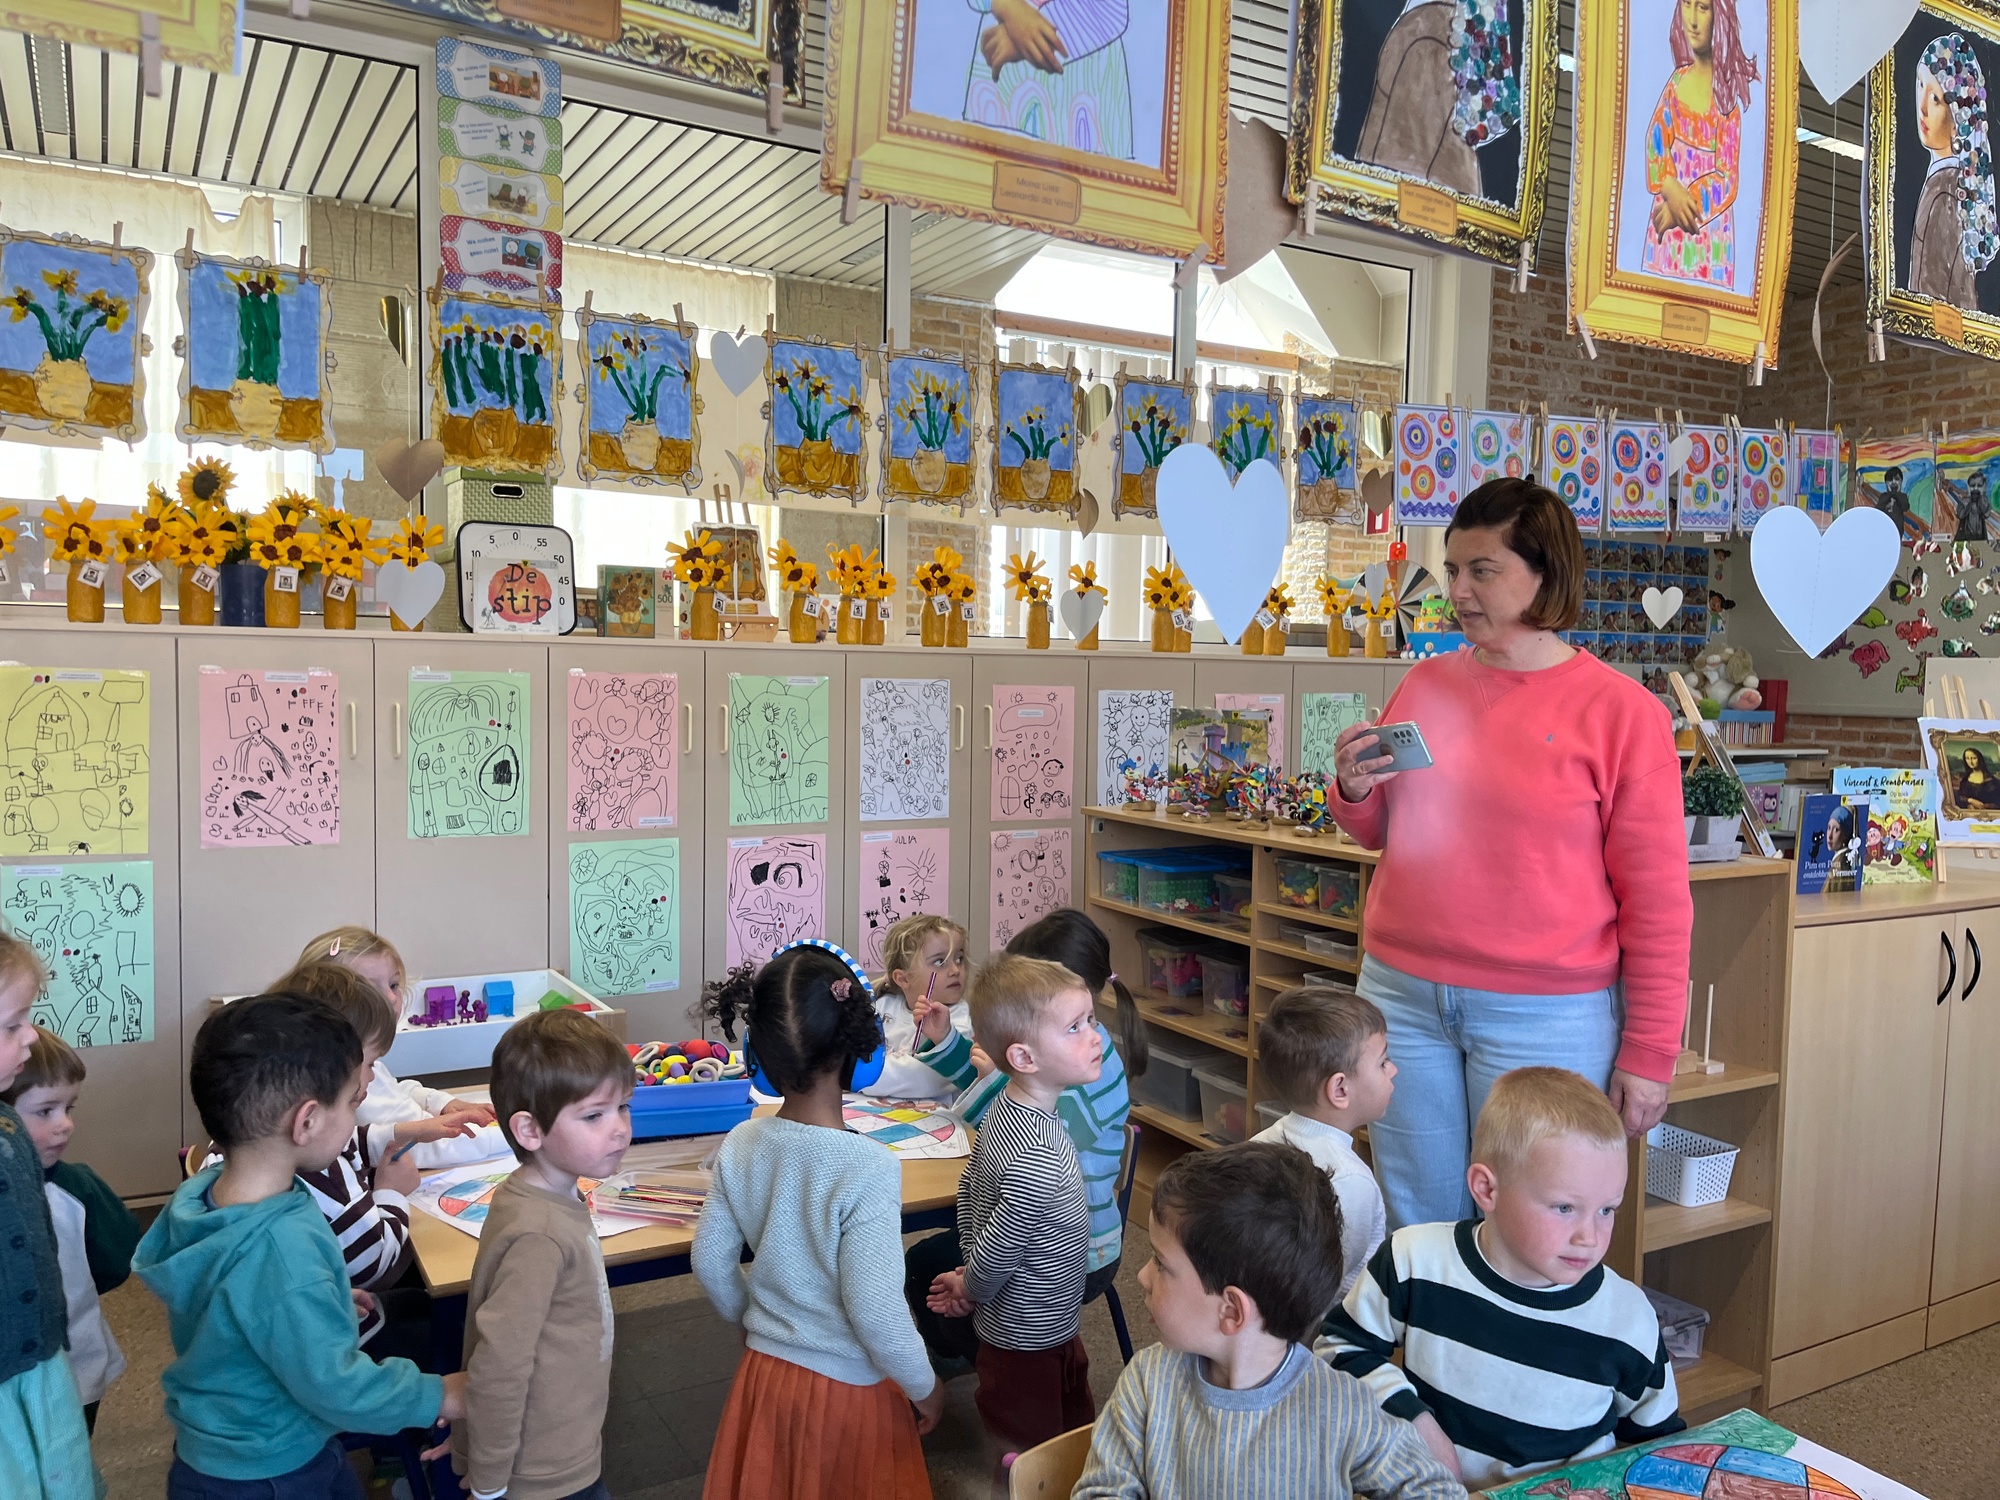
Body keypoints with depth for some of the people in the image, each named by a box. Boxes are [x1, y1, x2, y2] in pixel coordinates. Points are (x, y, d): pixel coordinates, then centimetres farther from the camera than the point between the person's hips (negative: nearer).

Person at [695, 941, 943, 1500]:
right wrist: (925, 1386, -7)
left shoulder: (741, 1146, -11)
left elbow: (711, 1262, 0)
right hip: (847, 1391, -4)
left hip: (763, 1373, 5)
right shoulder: (868, 1168, -27)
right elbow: (875, 1310, -24)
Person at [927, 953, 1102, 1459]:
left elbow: (970, 1190, 6)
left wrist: (969, 1277, 11)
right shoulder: (1040, 1161, -36)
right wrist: (971, 1290, -6)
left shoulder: (1003, 1110, -7)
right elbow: (997, 1248, -26)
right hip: (1032, 1345, -8)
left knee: (1076, 1432, 25)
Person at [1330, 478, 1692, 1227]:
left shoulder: (1620, 710, -6)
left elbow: (1657, 901, -5)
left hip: (1545, 1016, -4)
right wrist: (1356, 793, -3)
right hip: (1401, 991, 4)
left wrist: (1648, 1053, -5)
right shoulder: (1426, 682, 7)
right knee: (1418, 1227, 14)